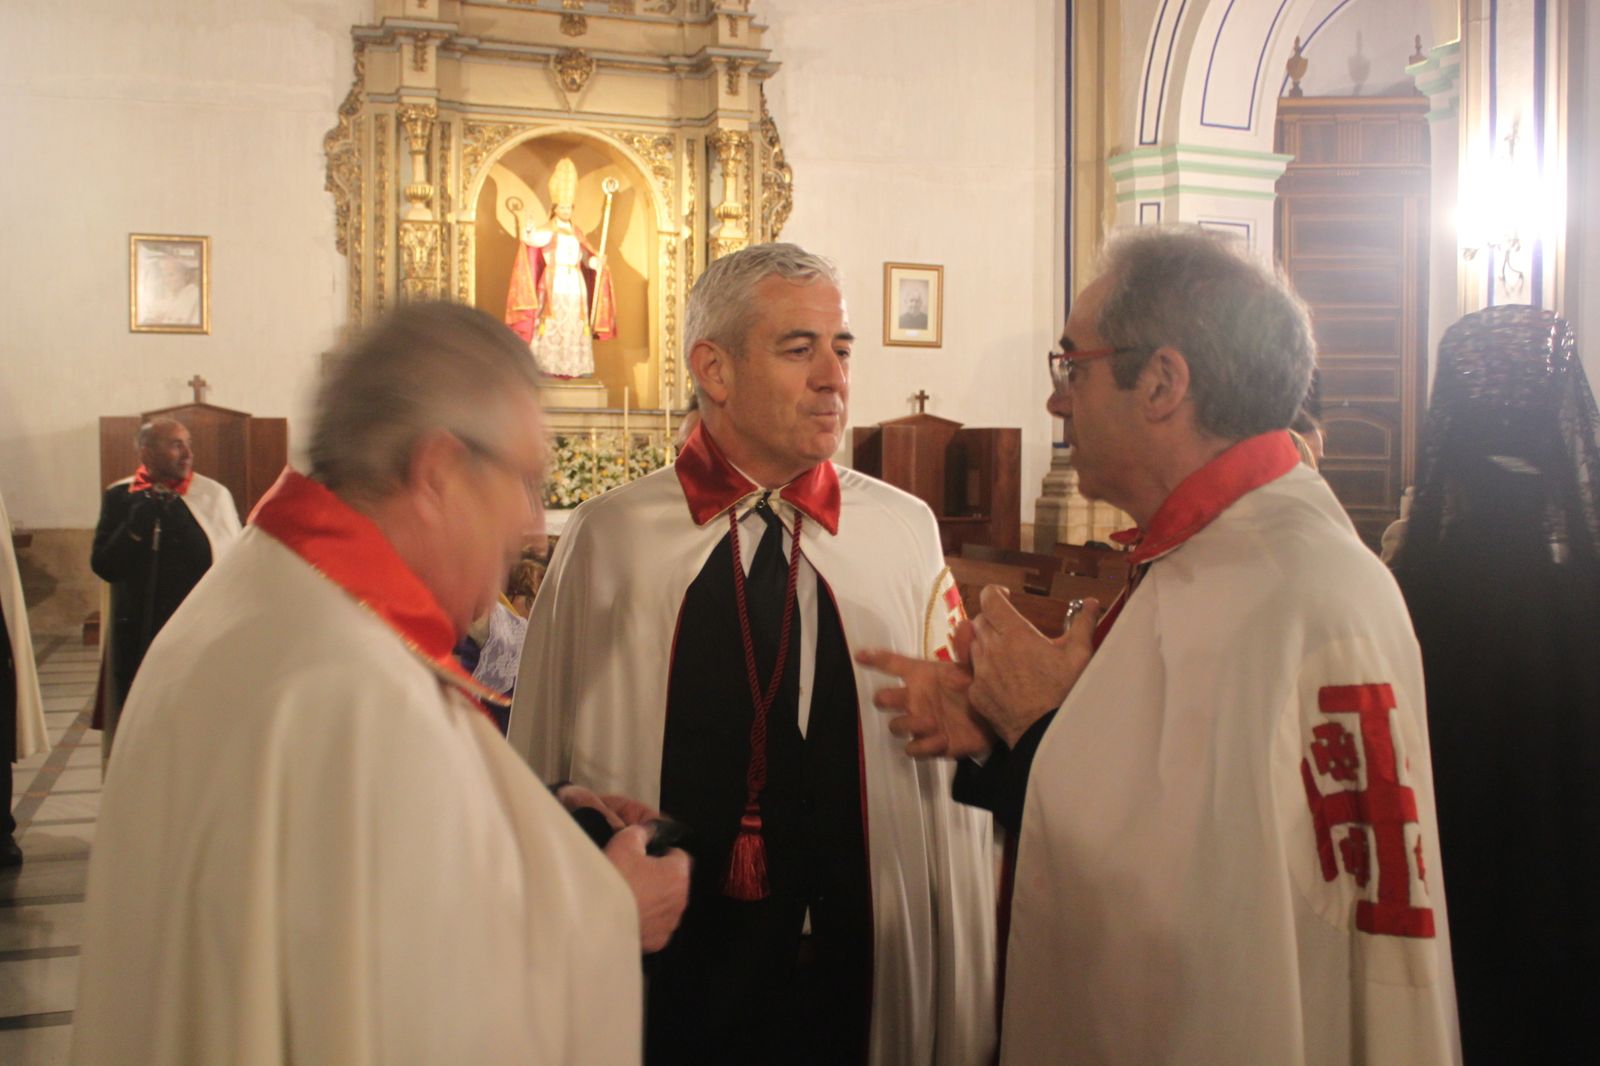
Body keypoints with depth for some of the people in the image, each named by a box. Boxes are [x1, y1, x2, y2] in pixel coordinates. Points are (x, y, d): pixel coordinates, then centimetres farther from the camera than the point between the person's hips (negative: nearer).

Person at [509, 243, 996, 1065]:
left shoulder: (906, 533, -3)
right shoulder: (605, 542, -6)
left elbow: (950, 772, -2)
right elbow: (542, 778, 0)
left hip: (863, 978, 1)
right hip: (663, 979, -1)